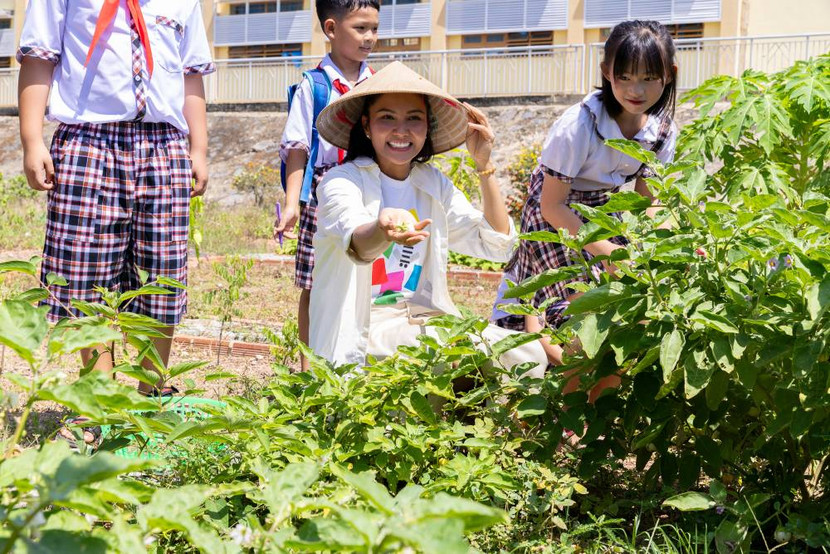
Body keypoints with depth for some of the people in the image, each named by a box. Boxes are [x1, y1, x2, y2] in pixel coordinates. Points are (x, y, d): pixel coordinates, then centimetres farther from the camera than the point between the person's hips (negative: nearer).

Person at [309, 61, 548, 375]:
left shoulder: (435, 184, 9)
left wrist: (484, 164, -2)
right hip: (361, 333, -6)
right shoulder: (342, 182, -8)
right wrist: (383, 229, -55)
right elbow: (357, 243, -31)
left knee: (529, 356, -13)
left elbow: (498, 246, 5)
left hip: (424, 322, 6)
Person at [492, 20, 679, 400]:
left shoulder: (662, 131, -10)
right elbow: (552, 205, -22)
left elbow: (644, 201, 3)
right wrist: (603, 248, -29)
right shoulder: (577, 126, -28)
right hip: (554, 219, -6)